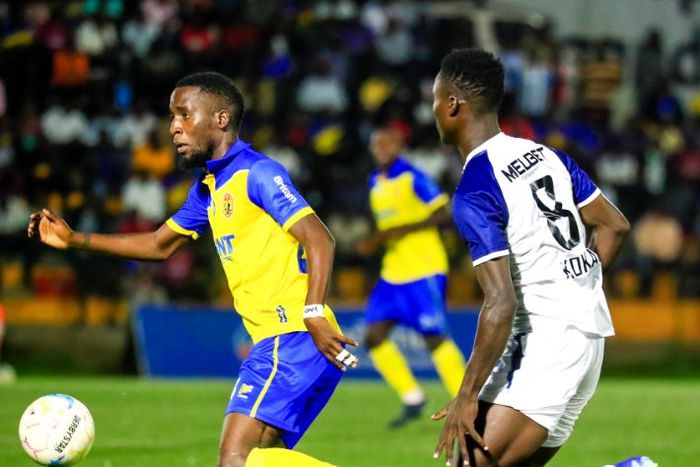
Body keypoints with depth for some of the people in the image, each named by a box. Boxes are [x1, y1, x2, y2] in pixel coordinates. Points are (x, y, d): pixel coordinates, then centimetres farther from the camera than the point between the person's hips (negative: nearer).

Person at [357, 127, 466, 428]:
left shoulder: (413, 178, -10)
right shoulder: (375, 182, 14)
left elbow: (444, 214, -15)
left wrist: (405, 229, -22)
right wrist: (374, 242, 6)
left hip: (423, 269, -8)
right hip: (393, 273, 8)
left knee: (434, 338, -7)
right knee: (374, 338, -1)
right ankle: (412, 399, 10)